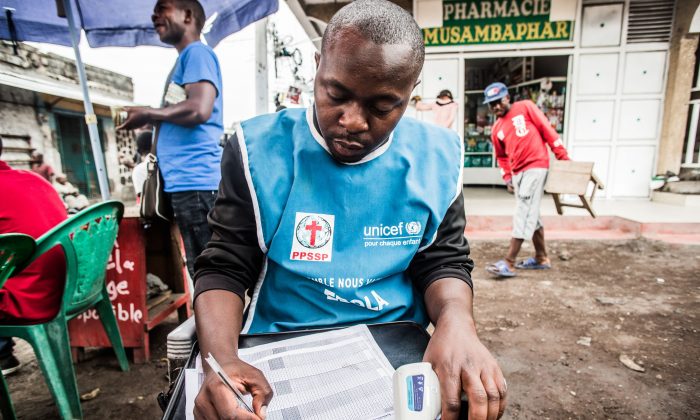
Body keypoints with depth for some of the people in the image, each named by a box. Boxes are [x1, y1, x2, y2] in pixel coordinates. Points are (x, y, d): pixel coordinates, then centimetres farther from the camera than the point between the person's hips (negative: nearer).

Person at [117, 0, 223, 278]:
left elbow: (199, 109, -20)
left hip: (195, 180, -10)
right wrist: (151, 121, 13)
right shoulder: (187, 59, 24)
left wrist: (148, 114, -6)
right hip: (186, 180, 10)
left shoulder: (197, 52, -3)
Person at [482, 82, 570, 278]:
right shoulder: (496, 129, 13)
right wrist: (507, 178, 7)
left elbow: (547, 129, -4)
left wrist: (562, 156, -8)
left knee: (523, 213, -13)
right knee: (531, 214, 12)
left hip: (536, 166, -6)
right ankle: (542, 258, 25)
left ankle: (509, 263, -17)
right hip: (517, 173, 7)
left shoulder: (525, 107, -1)